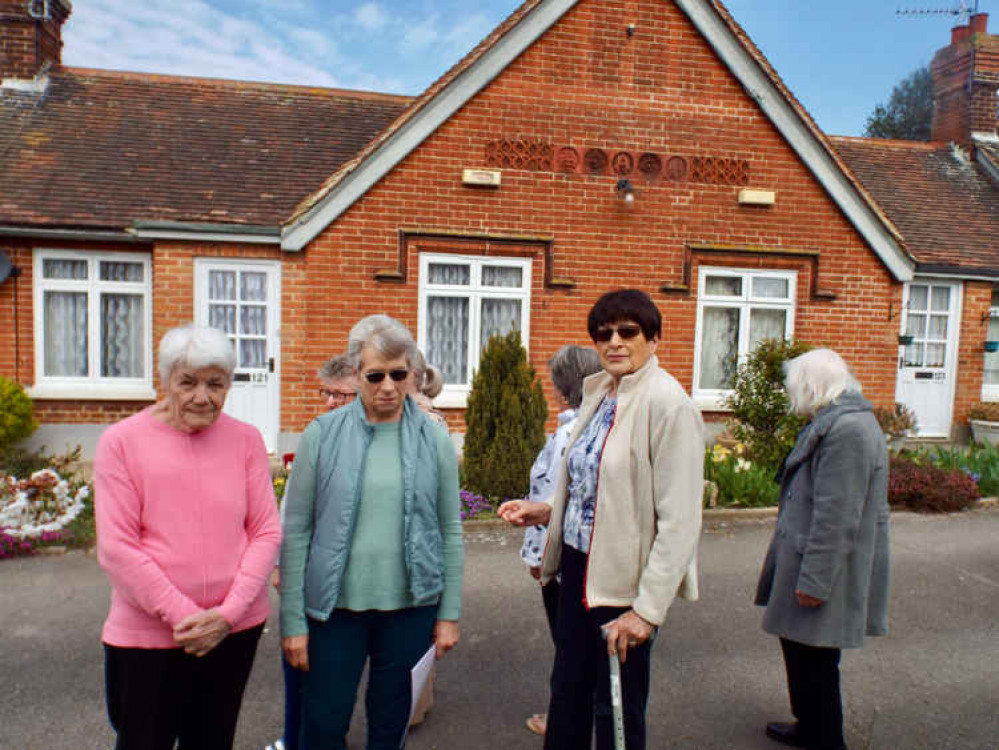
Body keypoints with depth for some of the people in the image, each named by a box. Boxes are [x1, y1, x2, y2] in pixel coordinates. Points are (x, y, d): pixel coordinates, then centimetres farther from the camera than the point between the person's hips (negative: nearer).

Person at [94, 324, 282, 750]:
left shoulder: (245, 439, -3)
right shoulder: (122, 441, -8)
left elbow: (267, 532, -3)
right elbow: (116, 547, -11)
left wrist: (227, 614, -12)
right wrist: (182, 616, -14)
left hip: (236, 629, 2)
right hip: (146, 634, -2)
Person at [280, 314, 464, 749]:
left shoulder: (434, 439, -1)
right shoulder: (322, 434, -4)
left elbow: (450, 530, 3)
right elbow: (296, 532, -2)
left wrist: (450, 613, 2)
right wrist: (292, 620, -4)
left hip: (411, 605, 1)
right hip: (336, 606, -1)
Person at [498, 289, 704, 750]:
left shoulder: (666, 402, -17)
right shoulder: (599, 394, 6)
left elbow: (679, 521, -20)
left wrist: (647, 609, -20)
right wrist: (546, 511, 2)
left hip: (624, 579, -7)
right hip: (579, 565, 7)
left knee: (616, 713, 12)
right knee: (567, 693, 20)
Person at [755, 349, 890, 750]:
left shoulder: (847, 429, -21)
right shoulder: (836, 422, 12)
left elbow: (836, 517, -24)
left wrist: (814, 579, -21)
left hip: (825, 568, -10)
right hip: (810, 562, 10)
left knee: (814, 661, 4)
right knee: (800, 651, 21)